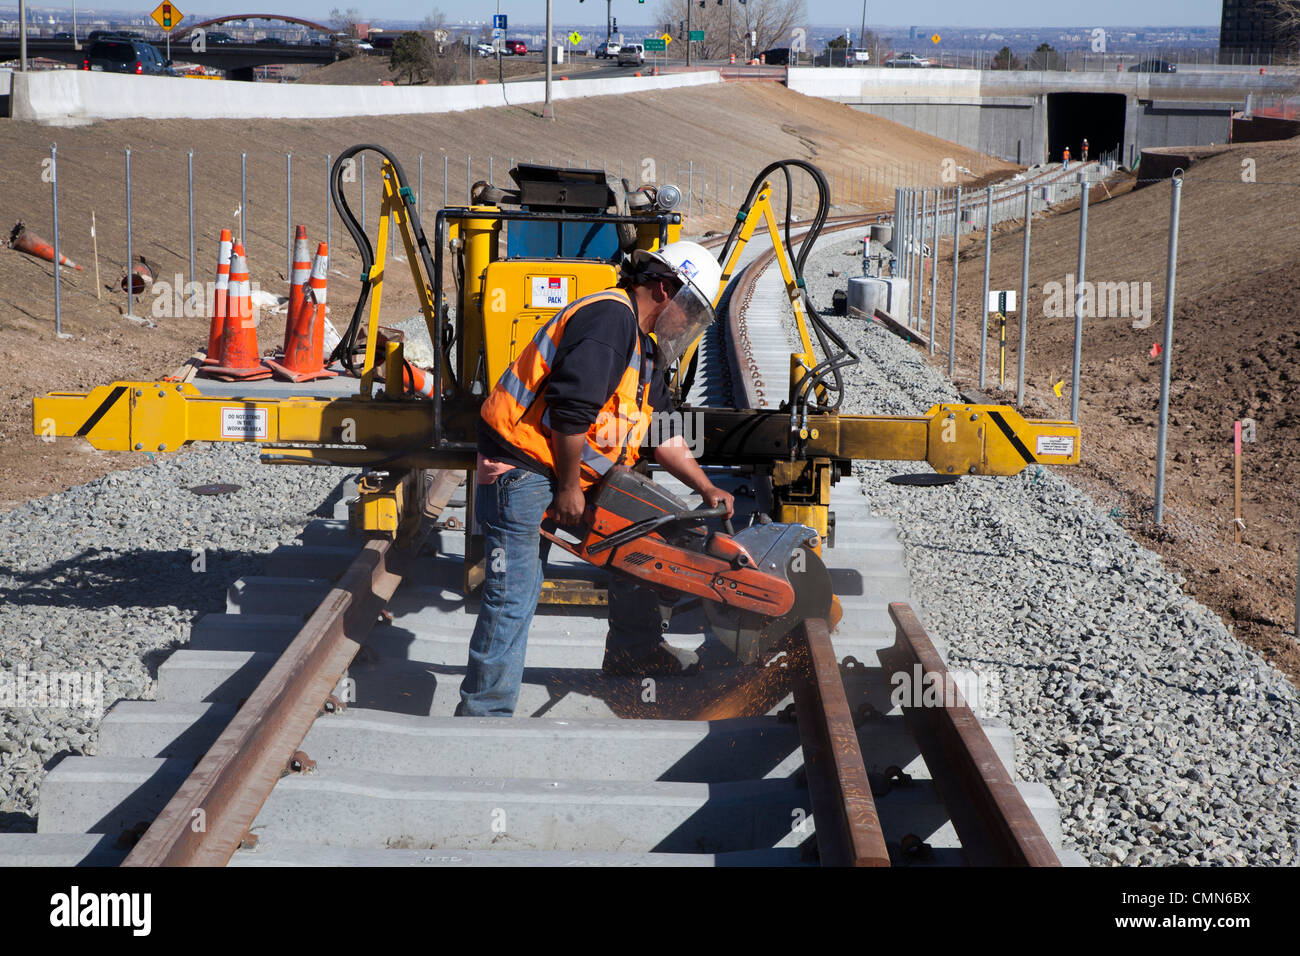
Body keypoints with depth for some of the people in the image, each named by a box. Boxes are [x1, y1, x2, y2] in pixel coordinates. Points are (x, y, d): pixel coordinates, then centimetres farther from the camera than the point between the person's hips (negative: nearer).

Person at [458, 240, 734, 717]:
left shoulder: (644, 351, 17)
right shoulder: (610, 316, -18)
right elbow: (572, 409, -26)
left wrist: (706, 489, 21)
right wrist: (568, 489, -19)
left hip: (573, 470, 10)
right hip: (522, 469, -10)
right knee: (513, 597, -12)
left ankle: (634, 650, 33)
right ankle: (484, 710, -8)